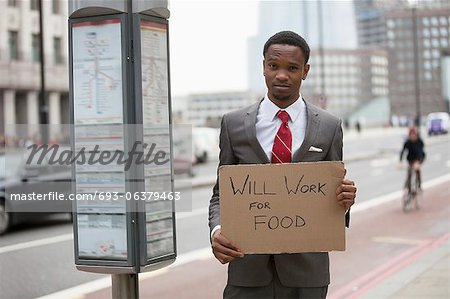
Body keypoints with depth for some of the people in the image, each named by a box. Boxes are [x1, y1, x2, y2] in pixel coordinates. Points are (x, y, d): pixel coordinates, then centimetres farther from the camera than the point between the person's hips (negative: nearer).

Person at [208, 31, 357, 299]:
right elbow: (222, 193, 8)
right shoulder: (234, 124, 4)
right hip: (249, 267, 0)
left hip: (306, 268, 0)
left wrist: (345, 200, -14)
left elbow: (333, 194, 10)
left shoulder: (329, 127, 4)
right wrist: (217, 231, -12)